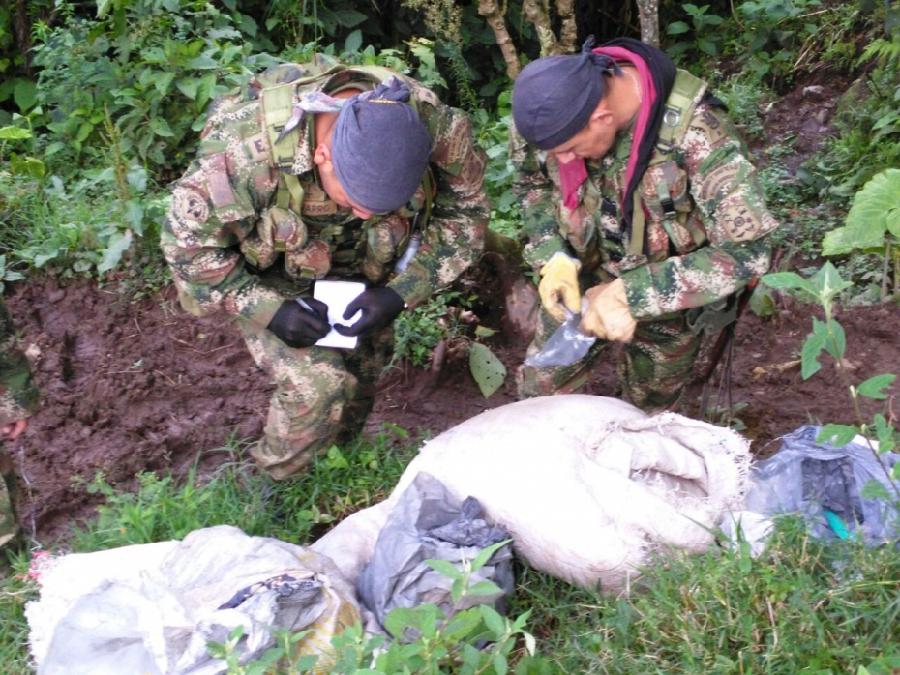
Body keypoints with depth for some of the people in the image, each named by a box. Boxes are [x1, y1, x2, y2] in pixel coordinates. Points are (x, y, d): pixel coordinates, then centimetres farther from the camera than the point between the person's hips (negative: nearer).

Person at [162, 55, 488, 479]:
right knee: (318, 382, -18)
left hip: (360, 271, 4)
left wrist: (402, 293, -22)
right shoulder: (245, 152, -38)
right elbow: (189, 242, -23)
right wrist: (268, 310, -28)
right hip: (273, 279, -4)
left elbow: (465, 211, -13)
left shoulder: (433, 126, -30)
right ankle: (274, 485, 9)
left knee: (363, 374, 12)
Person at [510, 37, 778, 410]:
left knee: (646, 411, 19)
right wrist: (553, 258, -18)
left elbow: (746, 250, -34)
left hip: (668, 294, -3)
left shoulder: (692, 130, -35)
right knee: (538, 393, 12)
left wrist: (631, 296, -36)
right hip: (584, 283, 3)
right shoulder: (559, 107, -21)